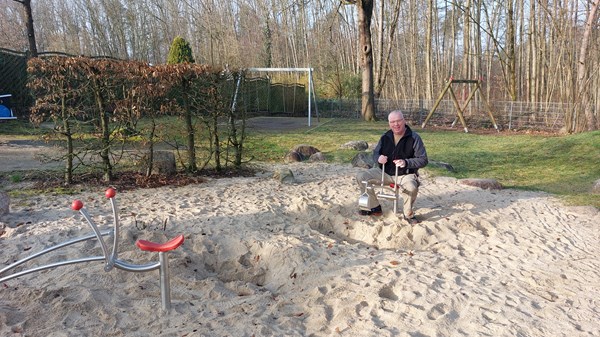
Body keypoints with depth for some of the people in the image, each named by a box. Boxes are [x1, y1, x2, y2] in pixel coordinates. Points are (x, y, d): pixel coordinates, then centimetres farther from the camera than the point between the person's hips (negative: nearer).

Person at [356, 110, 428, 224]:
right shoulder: (385, 137, 4)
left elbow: (423, 160, -10)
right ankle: (375, 207, 4)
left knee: (411, 187, -38)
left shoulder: (414, 138, -10)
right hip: (385, 172, 5)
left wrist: (406, 162, -29)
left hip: (405, 174, -4)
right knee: (361, 177, -12)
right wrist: (378, 157, -13)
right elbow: (375, 152, 14)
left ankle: (408, 214, -6)